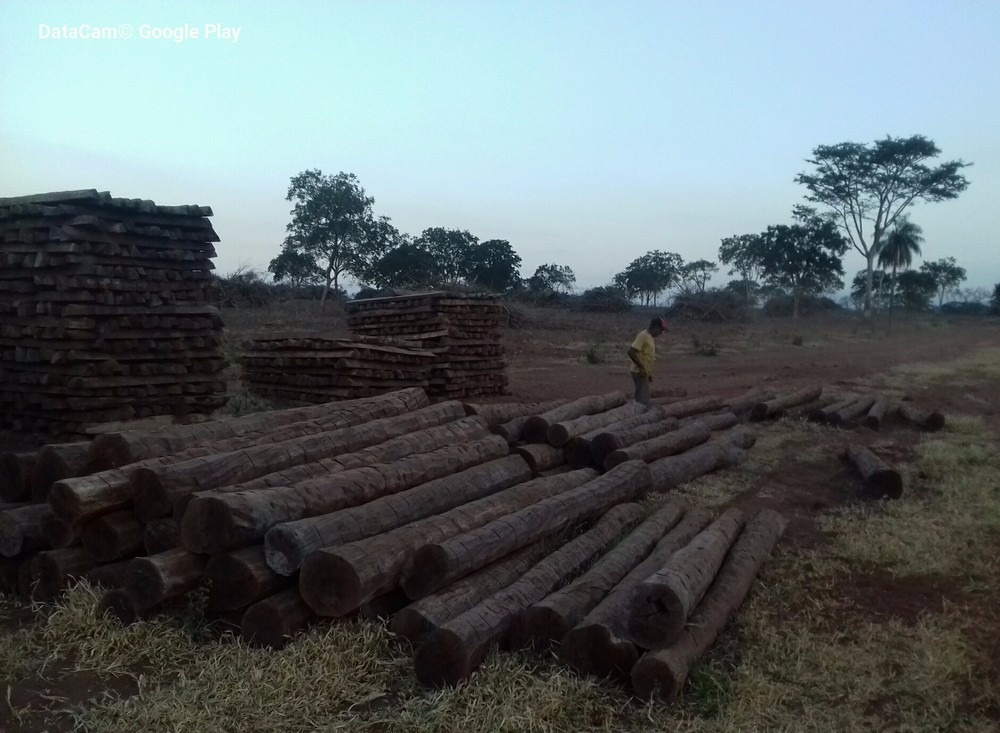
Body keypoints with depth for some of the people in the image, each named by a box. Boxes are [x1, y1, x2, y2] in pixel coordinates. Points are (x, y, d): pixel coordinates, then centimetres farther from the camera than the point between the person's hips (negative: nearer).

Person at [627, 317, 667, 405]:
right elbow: (631, 352, -24)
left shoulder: (649, 336, 14)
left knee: (641, 399, 12)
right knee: (643, 400, -10)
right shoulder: (643, 335, -16)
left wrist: (649, 373, 20)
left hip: (644, 372, 10)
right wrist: (642, 368, -22)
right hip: (640, 372, -10)